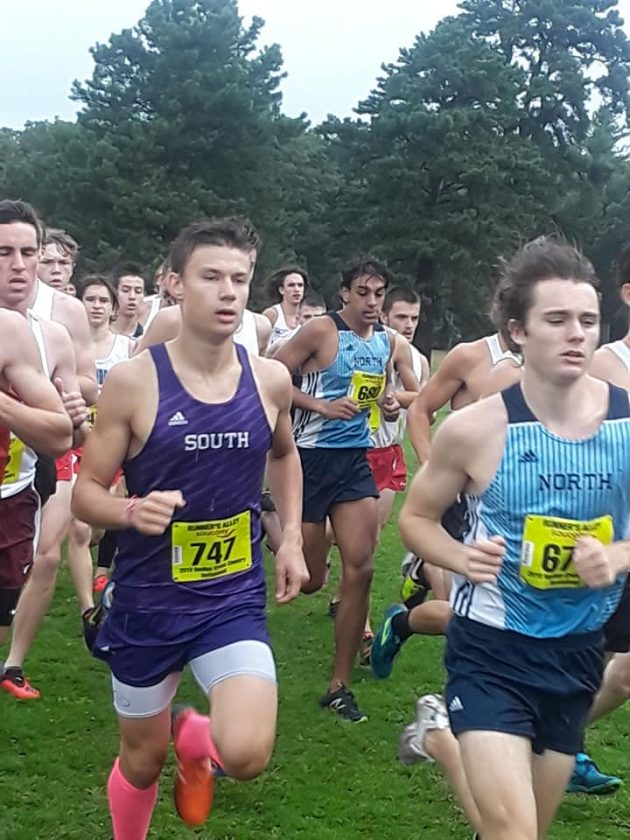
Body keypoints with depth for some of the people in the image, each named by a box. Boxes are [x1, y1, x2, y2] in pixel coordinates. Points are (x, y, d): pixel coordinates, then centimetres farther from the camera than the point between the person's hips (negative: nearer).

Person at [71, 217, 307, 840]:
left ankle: (192, 735, 19)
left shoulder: (270, 380, -3)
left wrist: (291, 538, 10)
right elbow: (86, 493, -8)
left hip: (234, 599, 2)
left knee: (246, 756, -18)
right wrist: (133, 511, -29)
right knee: (142, 758, 15)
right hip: (147, 599, -1)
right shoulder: (133, 380, -14)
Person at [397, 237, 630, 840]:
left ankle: (439, 734, 47)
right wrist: (462, 557, -20)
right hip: (491, 649, -4)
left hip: (579, 649, 4)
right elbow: (415, 518, -1)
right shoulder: (475, 429, -16)